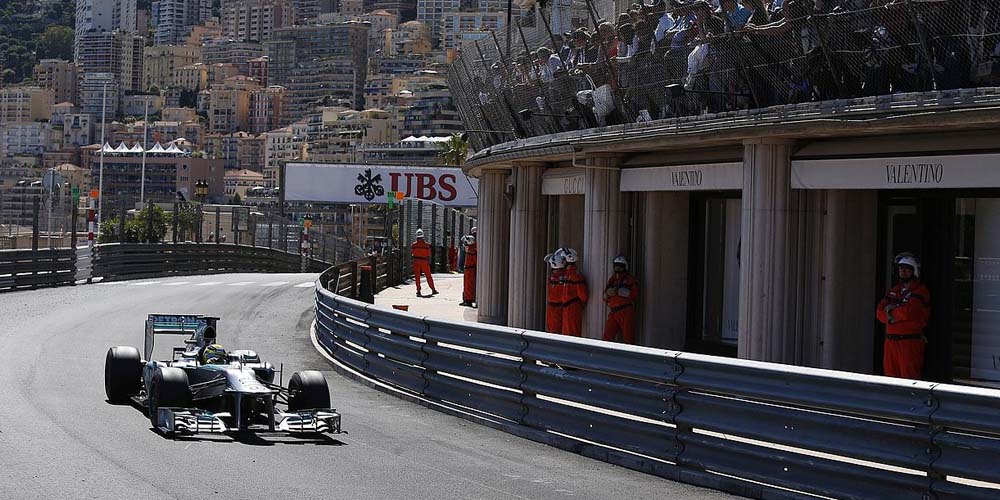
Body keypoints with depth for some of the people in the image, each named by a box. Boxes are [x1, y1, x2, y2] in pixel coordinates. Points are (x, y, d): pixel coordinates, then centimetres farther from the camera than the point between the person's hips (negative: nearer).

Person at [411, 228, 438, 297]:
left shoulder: (414, 245, -3)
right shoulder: (427, 245, -4)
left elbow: (411, 253, 7)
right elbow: (428, 255, -2)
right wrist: (429, 262, 8)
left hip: (416, 262, 0)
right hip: (424, 262, 0)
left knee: (417, 277, 6)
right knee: (428, 276, 9)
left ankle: (418, 291, -1)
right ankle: (433, 290, 15)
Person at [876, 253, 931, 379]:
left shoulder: (920, 291, -5)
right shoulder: (895, 290, 18)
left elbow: (909, 312, -19)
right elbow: (880, 312, 10)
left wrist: (890, 312, -2)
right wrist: (899, 313, -8)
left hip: (910, 341, -7)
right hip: (891, 340, 7)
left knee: (909, 377, -8)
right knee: (891, 375, 9)